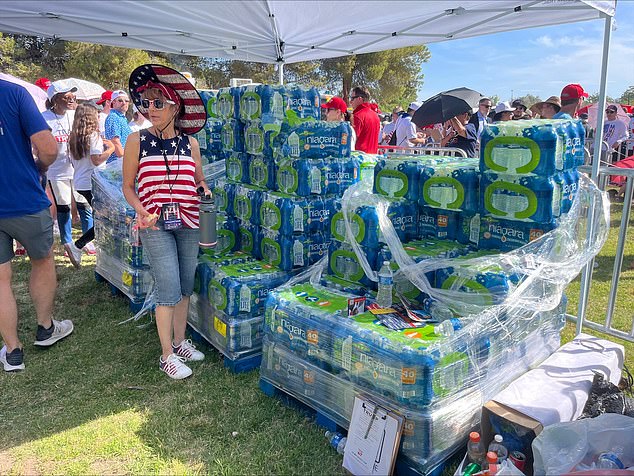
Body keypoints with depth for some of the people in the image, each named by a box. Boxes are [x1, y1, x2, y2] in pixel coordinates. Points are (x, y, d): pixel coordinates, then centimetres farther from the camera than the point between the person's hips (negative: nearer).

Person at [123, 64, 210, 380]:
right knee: (169, 291, -4)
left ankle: (180, 341, 31)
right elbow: (127, 187, 2)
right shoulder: (138, 141, -4)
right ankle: (167, 355, 12)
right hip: (155, 226, -3)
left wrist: (204, 188, -5)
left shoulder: (190, 143, 4)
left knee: (185, 288, 12)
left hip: (188, 225, 4)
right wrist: (142, 212, -13)